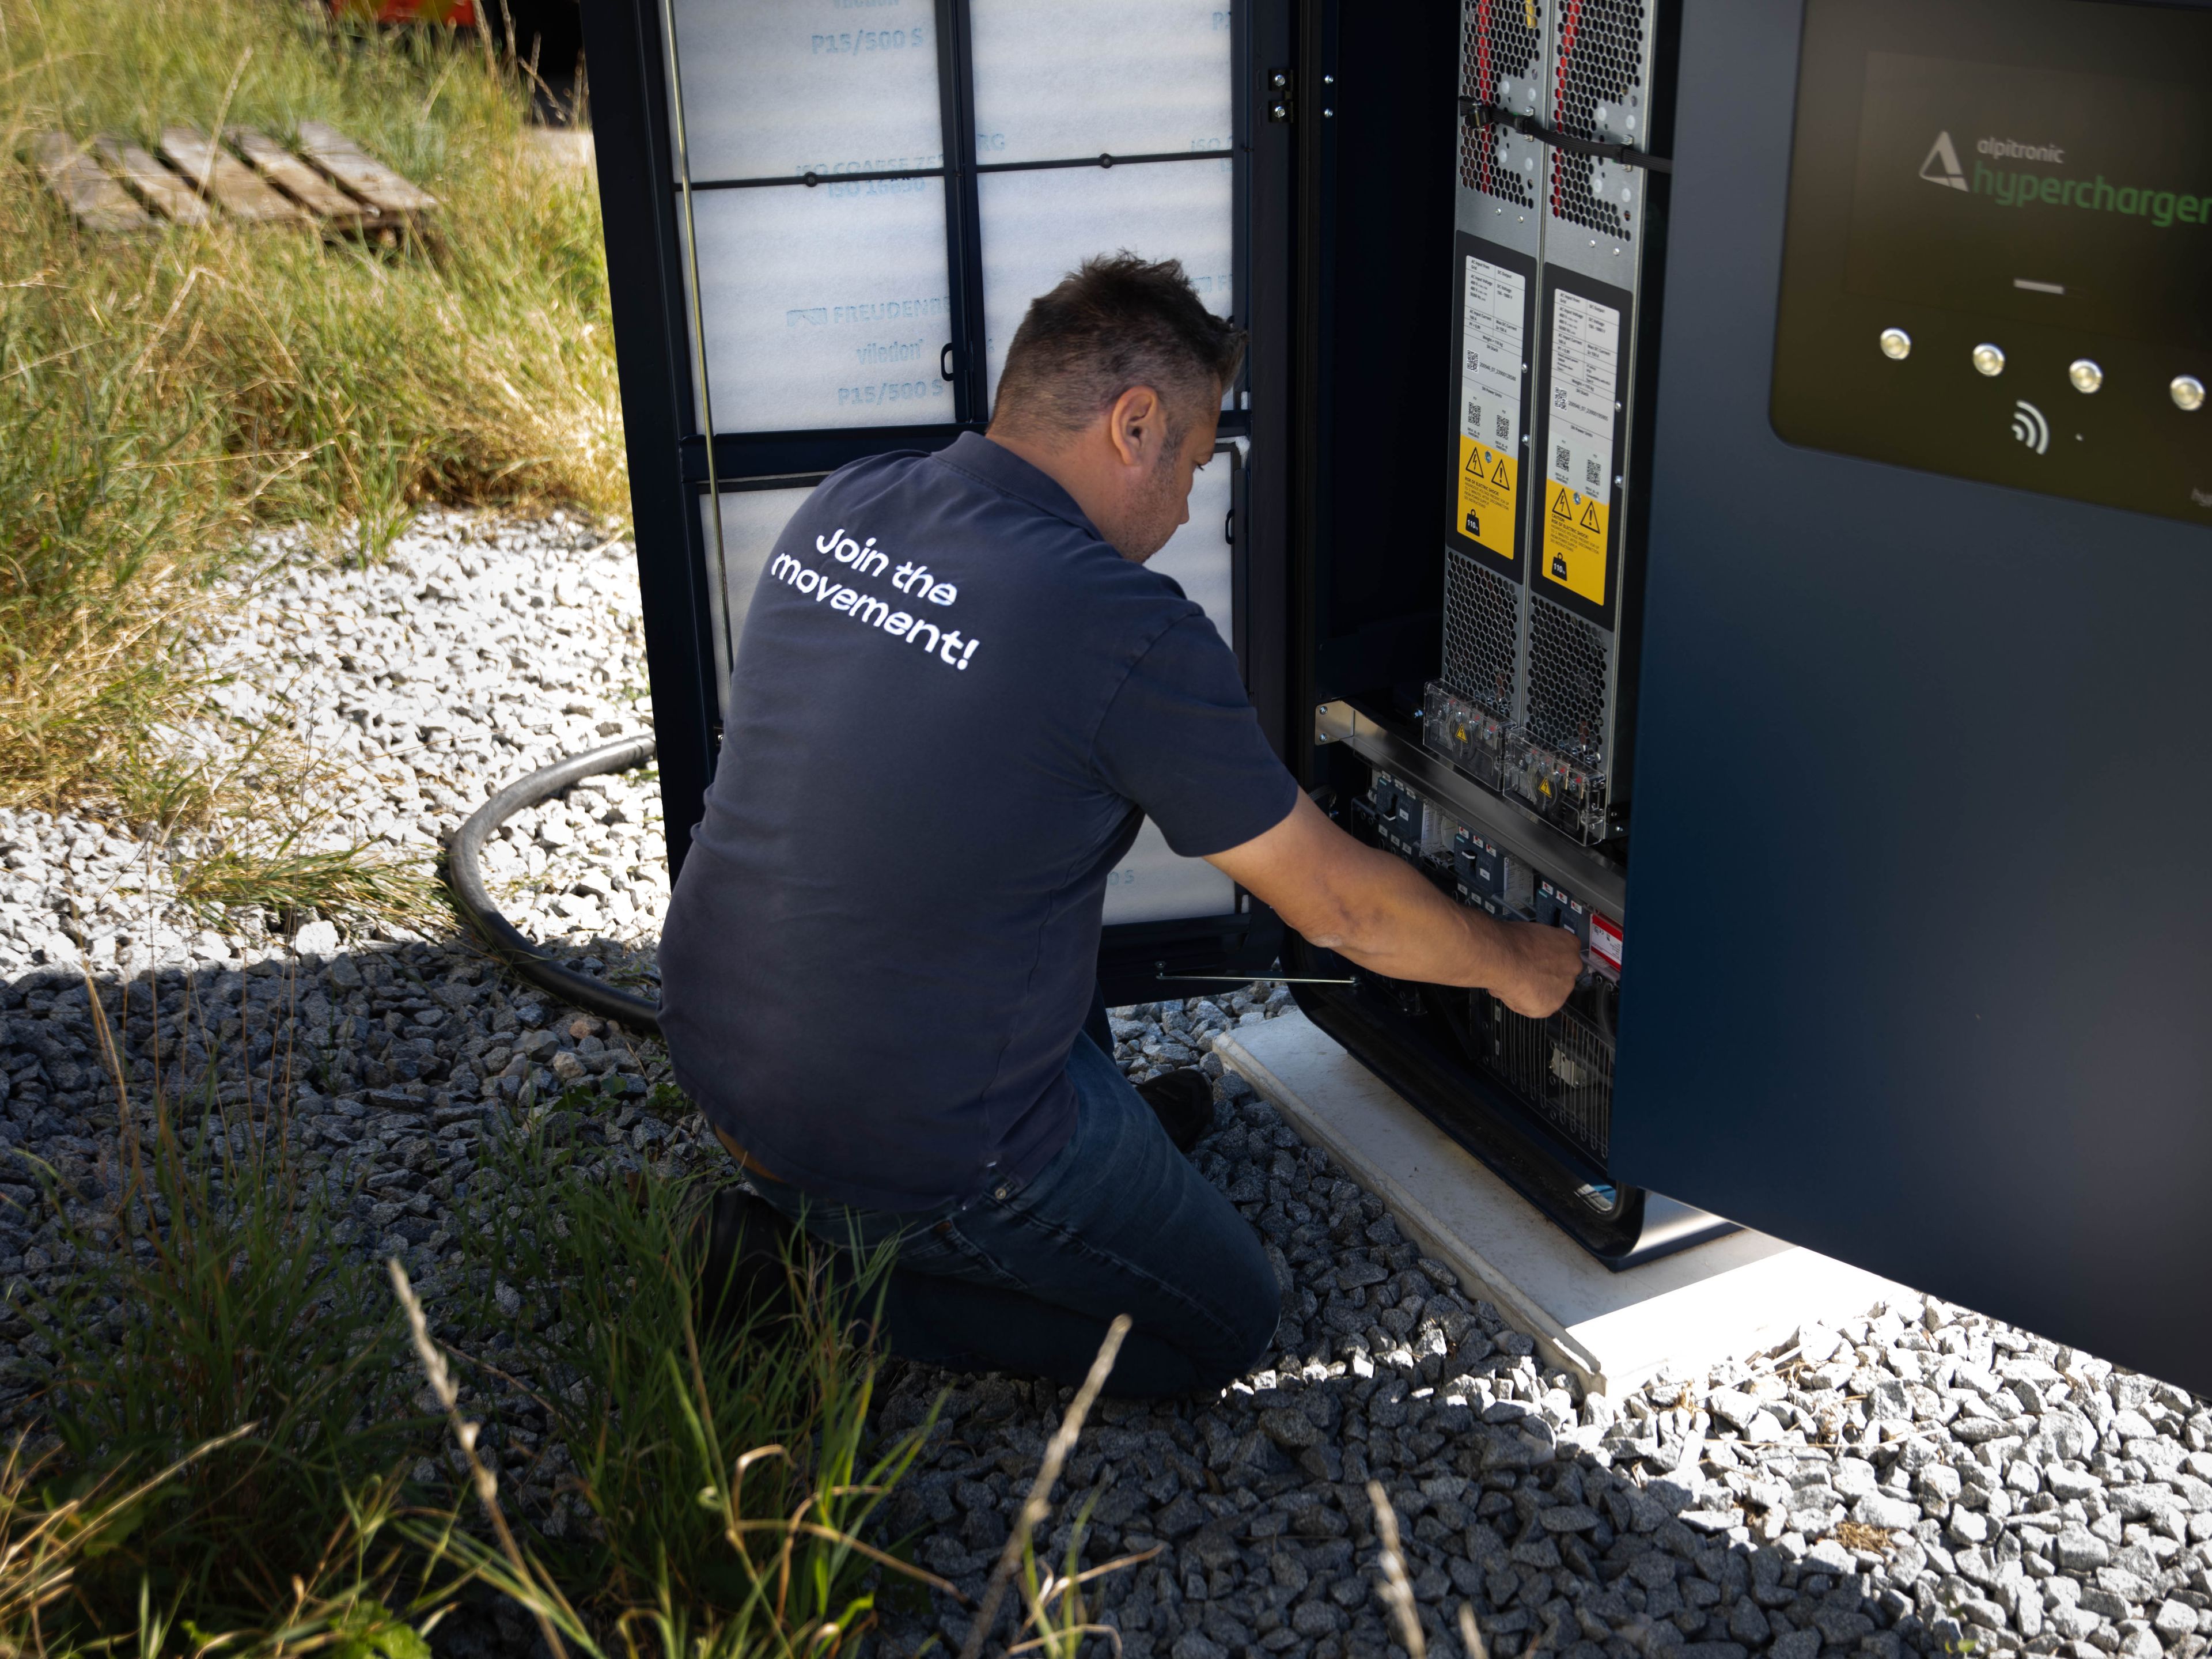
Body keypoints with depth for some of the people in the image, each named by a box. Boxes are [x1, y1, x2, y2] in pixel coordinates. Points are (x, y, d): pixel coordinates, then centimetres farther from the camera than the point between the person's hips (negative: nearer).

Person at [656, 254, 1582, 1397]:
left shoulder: (844, 506, -1)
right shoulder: (1128, 632, -21)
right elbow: (1339, 907, -9)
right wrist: (1513, 964, 9)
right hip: (913, 1145, -7)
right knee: (1226, 1322, 13)